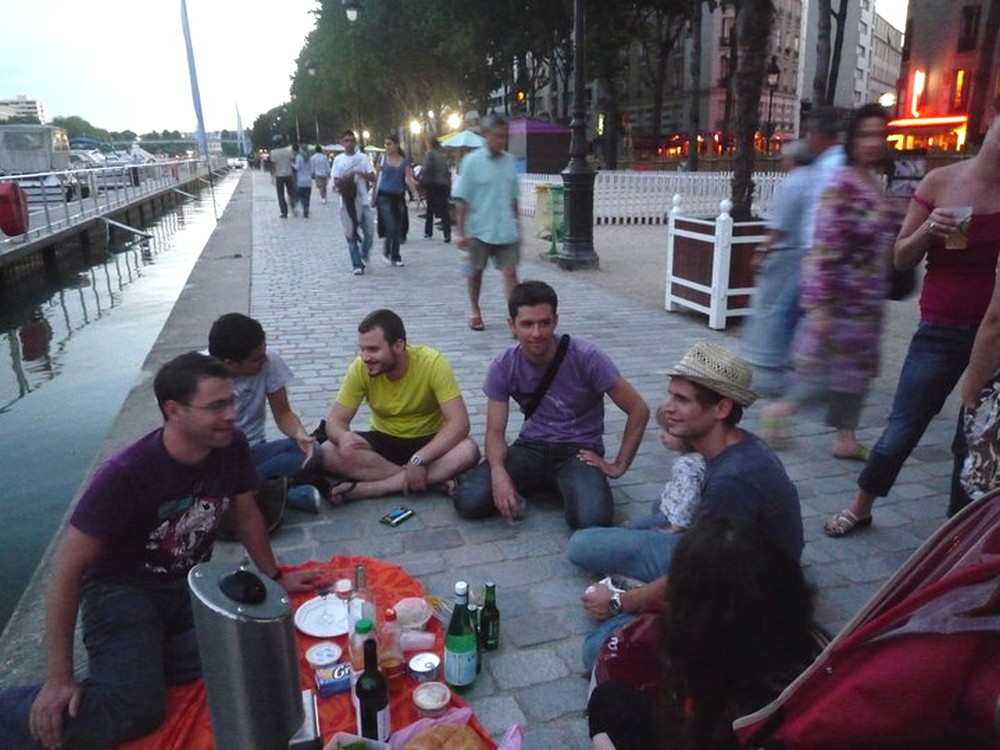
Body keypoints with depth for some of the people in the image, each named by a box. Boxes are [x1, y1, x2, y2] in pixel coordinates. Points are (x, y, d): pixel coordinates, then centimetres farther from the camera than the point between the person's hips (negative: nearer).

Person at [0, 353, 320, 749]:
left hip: (192, 580, 5)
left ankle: (132, 661, -4)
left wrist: (274, 576, 14)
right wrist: (58, 679, -20)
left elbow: (246, 513, 6)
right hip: (122, 587, -5)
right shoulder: (125, 474, -26)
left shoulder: (232, 447, -12)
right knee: (136, 706, -28)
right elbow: (69, 570, -20)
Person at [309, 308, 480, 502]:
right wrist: (342, 436, -35)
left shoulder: (433, 363, -23)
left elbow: (459, 423, -27)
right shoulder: (360, 369, -15)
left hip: (428, 442, -2)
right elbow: (336, 420, -11)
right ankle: (433, 479, -23)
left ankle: (365, 489, -28)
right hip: (384, 441, 2)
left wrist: (419, 460, -37)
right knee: (328, 454, -25)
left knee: (468, 451, -34)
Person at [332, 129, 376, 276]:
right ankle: (357, 264, 9)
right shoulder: (338, 160, 4)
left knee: (369, 232, -4)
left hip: (363, 201, 0)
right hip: (346, 202, 0)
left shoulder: (363, 157, 3)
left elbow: (372, 178, 1)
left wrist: (359, 173, -15)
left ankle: (364, 256, 24)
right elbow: (336, 182, 3)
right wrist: (345, 179, -17)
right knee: (351, 235, 1)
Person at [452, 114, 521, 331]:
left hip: (506, 230, 3)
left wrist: (516, 224, 16)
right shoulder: (472, 161, -6)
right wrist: (460, 231, -10)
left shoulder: (509, 161, 6)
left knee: (510, 273, -6)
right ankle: (475, 312, 30)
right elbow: (461, 199, -7)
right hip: (479, 230, -2)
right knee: (476, 272, 12)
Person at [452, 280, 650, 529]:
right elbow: (495, 431, -7)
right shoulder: (503, 368, -8)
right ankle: (544, 484, 8)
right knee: (468, 501, -20)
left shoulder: (586, 357, -17)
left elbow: (639, 410, -11)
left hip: (578, 450, -2)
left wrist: (618, 466, -9)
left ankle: (565, 486, 5)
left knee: (592, 520, -32)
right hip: (531, 447, 3)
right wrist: (498, 472, -27)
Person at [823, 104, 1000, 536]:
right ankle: (861, 508, 28)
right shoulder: (941, 182, -2)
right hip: (942, 331, 0)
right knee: (901, 431, 7)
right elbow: (901, 259, 3)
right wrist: (927, 230, -16)